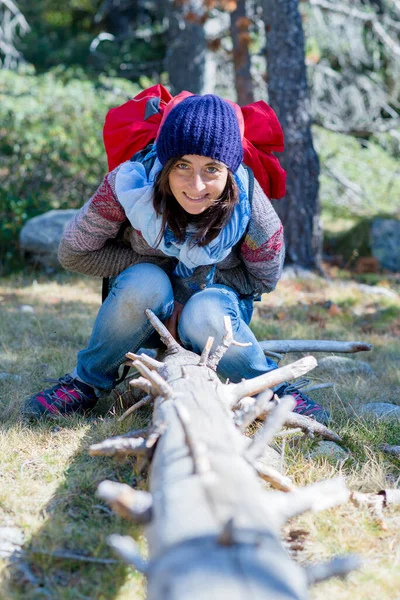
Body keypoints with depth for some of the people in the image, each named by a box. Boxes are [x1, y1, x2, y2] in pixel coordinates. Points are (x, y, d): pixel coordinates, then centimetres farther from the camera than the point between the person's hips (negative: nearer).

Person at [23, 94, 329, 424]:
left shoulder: (249, 208, -26)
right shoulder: (130, 183, -28)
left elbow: (263, 279, -7)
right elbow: (74, 253, -17)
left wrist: (200, 276, -21)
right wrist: (157, 265, -22)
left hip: (220, 302, 0)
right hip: (144, 308, 1)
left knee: (205, 316, -35)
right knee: (145, 283, -33)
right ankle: (88, 382, -10)